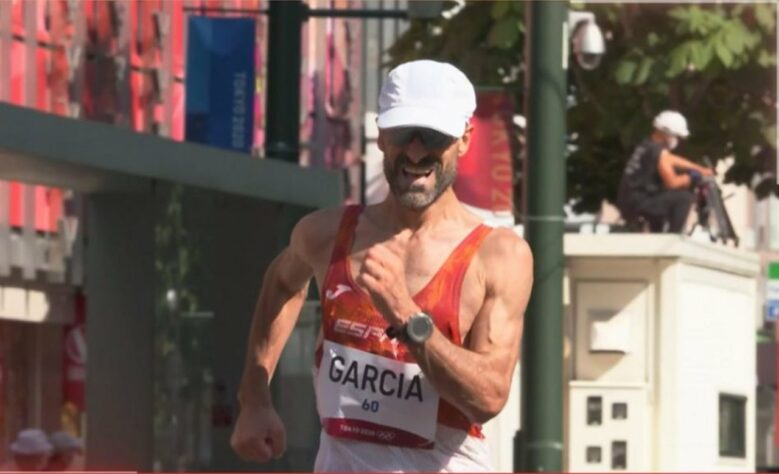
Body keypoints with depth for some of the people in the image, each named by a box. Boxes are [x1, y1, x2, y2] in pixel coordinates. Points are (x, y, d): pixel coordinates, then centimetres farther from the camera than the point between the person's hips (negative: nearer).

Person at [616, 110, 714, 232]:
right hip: (638, 203, -10)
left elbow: (673, 161, 27)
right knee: (684, 197, -12)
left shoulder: (646, 145, 15)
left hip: (625, 201, 10)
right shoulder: (660, 152, -15)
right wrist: (691, 178, 2)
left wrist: (700, 170, 25)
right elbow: (672, 183, -16)